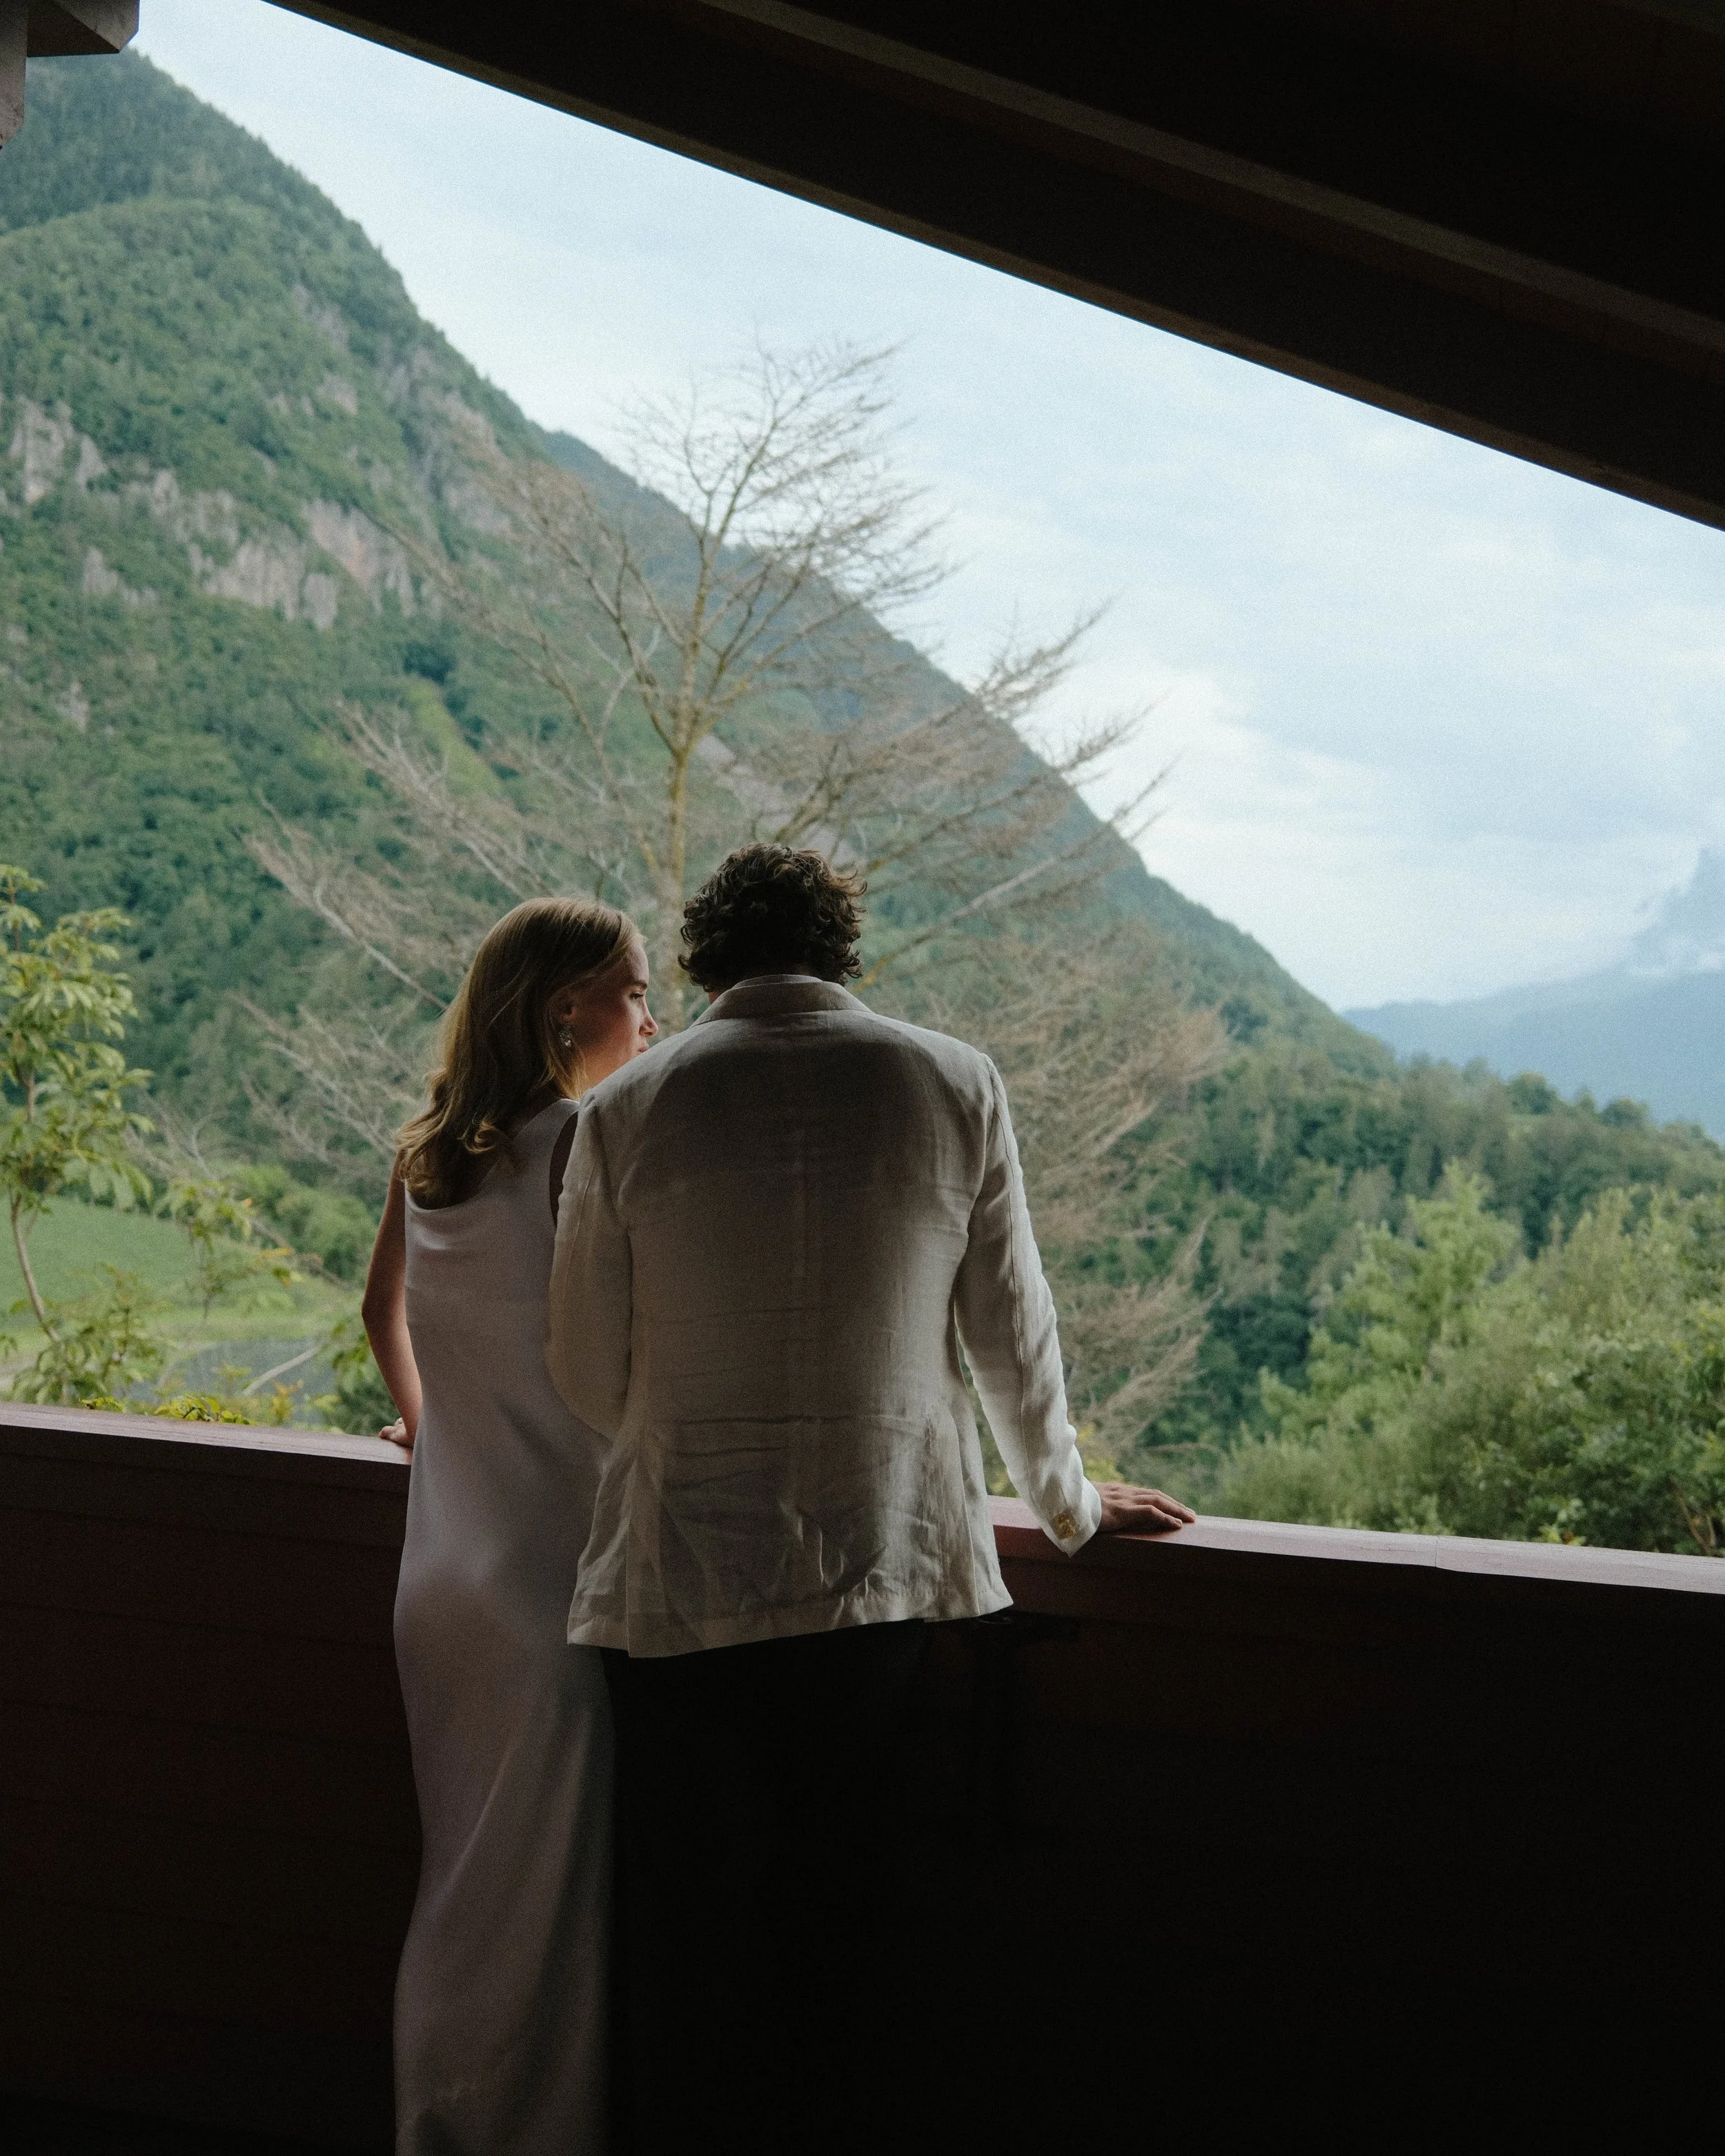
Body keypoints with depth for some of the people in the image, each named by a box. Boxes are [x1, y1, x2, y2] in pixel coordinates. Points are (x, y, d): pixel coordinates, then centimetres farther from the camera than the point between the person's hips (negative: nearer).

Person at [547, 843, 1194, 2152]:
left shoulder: (626, 1111, -4)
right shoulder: (956, 1087, -2)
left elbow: (587, 1375, 0)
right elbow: (1014, 1338, 5)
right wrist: (1069, 1504, 21)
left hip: (679, 1587, -1)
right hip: (887, 1569, 1)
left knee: (689, 1932, 13)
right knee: (846, 1924, 15)